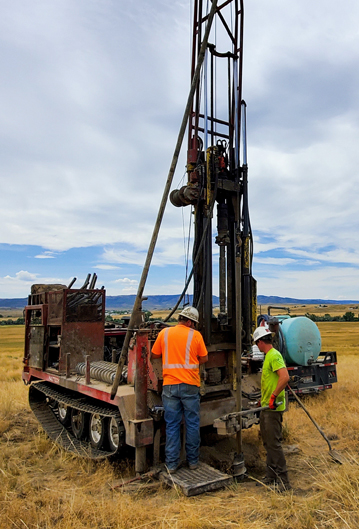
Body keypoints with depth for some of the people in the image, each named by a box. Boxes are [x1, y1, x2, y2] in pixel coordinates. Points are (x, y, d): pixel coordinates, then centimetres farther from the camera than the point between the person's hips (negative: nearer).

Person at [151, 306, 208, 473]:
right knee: (192, 424, 11)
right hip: (190, 384, -1)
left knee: (172, 425, 9)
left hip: (169, 385, 2)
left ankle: (172, 463, 15)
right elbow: (204, 358, 7)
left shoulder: (164, 333, 3)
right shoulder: (195, 335, -1)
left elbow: (154, 355, 12)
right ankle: (193, 461, 21)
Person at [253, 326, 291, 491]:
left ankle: (283, 482, 5)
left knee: (274, 444, -5)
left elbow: (285, 377, -30)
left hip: (273, 408, -11)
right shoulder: (268, 356, 14)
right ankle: (271, 478, 28)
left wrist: (273, 397, -26)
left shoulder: (274, 356, -17)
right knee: (268, 443, 17)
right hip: (266, 408, 11)